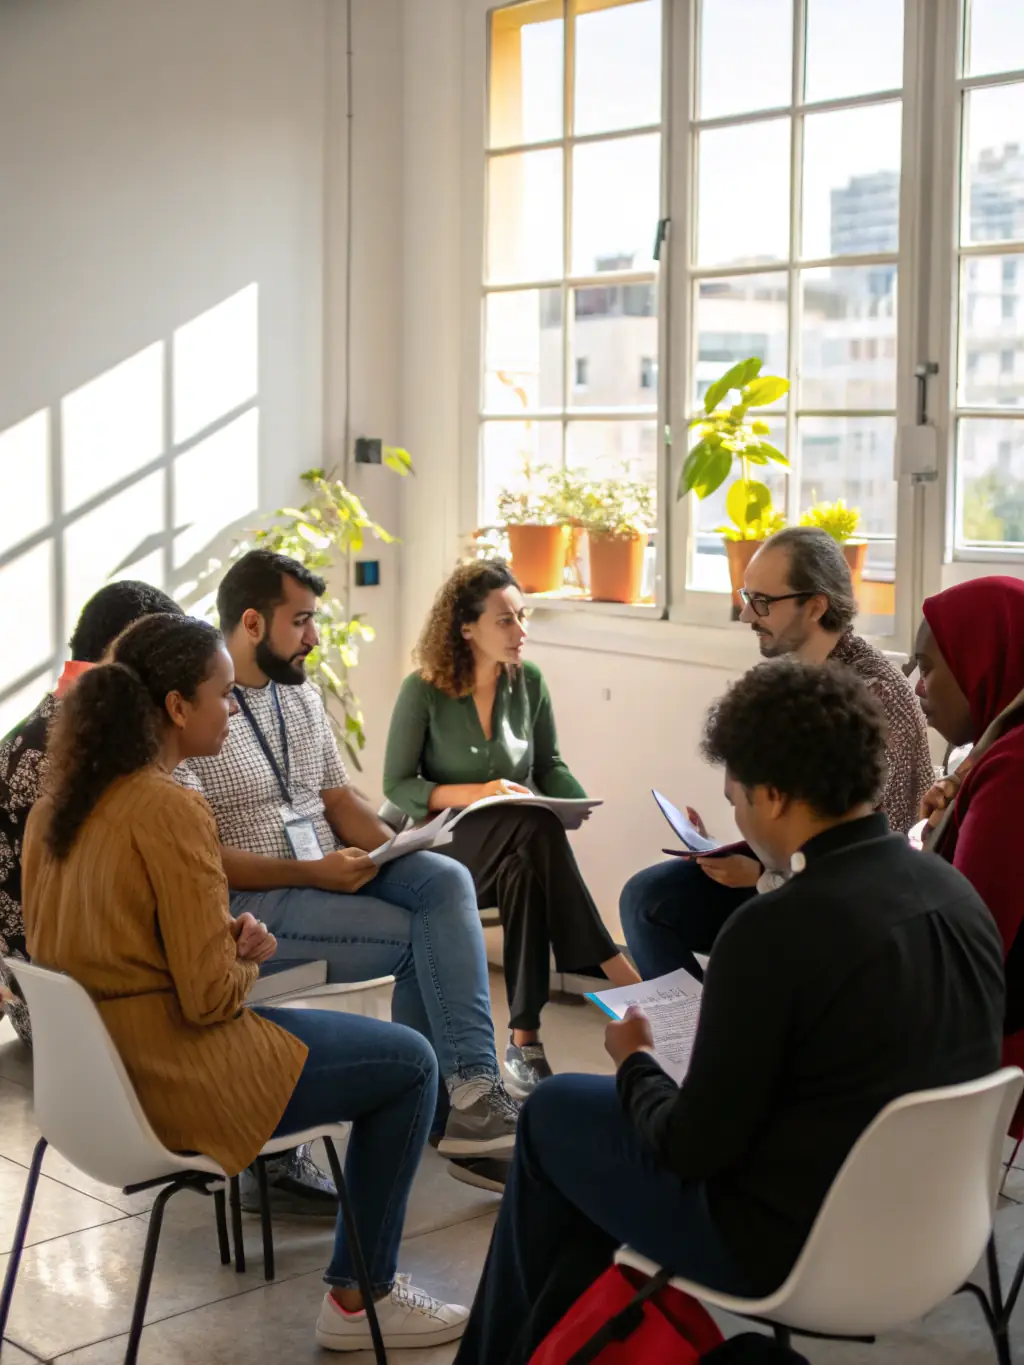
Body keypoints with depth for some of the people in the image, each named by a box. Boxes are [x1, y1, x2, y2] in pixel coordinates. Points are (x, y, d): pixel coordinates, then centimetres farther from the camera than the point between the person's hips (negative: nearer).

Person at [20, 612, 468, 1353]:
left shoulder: (60, 801, 4)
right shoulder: (171, 810, -23)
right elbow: (209, 996, -23)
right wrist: (248, 962, 0)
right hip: (173, 1075, -9)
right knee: (410, 1063, 6)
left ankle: (362, 1276, 29)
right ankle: (361, 1297, 15)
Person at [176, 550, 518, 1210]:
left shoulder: (303, 695, 15)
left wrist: (395, 849, -4)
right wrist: (311, 872, -21)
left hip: (332, 874, 7)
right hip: (250, 903, -7)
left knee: (446, 879, -20)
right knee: (419, 938, -21)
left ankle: (470, 1091, -25)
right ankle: (465, 1097, -6)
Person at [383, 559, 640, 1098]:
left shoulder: (529, 682, 4)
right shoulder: (424, 691, -8)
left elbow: (549, 767, 11)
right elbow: (398, 785, -5)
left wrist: (579, 801, -11)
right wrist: (475, 794, -20)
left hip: (516, 848, 3)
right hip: (444, 842, -3)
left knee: (525, 872, -36)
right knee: (535, 823, -35)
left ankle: (525, 1039, -36)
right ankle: (614, 969, -35)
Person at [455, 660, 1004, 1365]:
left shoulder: (775, 929, -26)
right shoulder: (959, 894, -3)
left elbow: (692, 1148, -19)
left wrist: (636, 1062, 1)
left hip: (790, 1247, -8)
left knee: (554, 1113, 15)